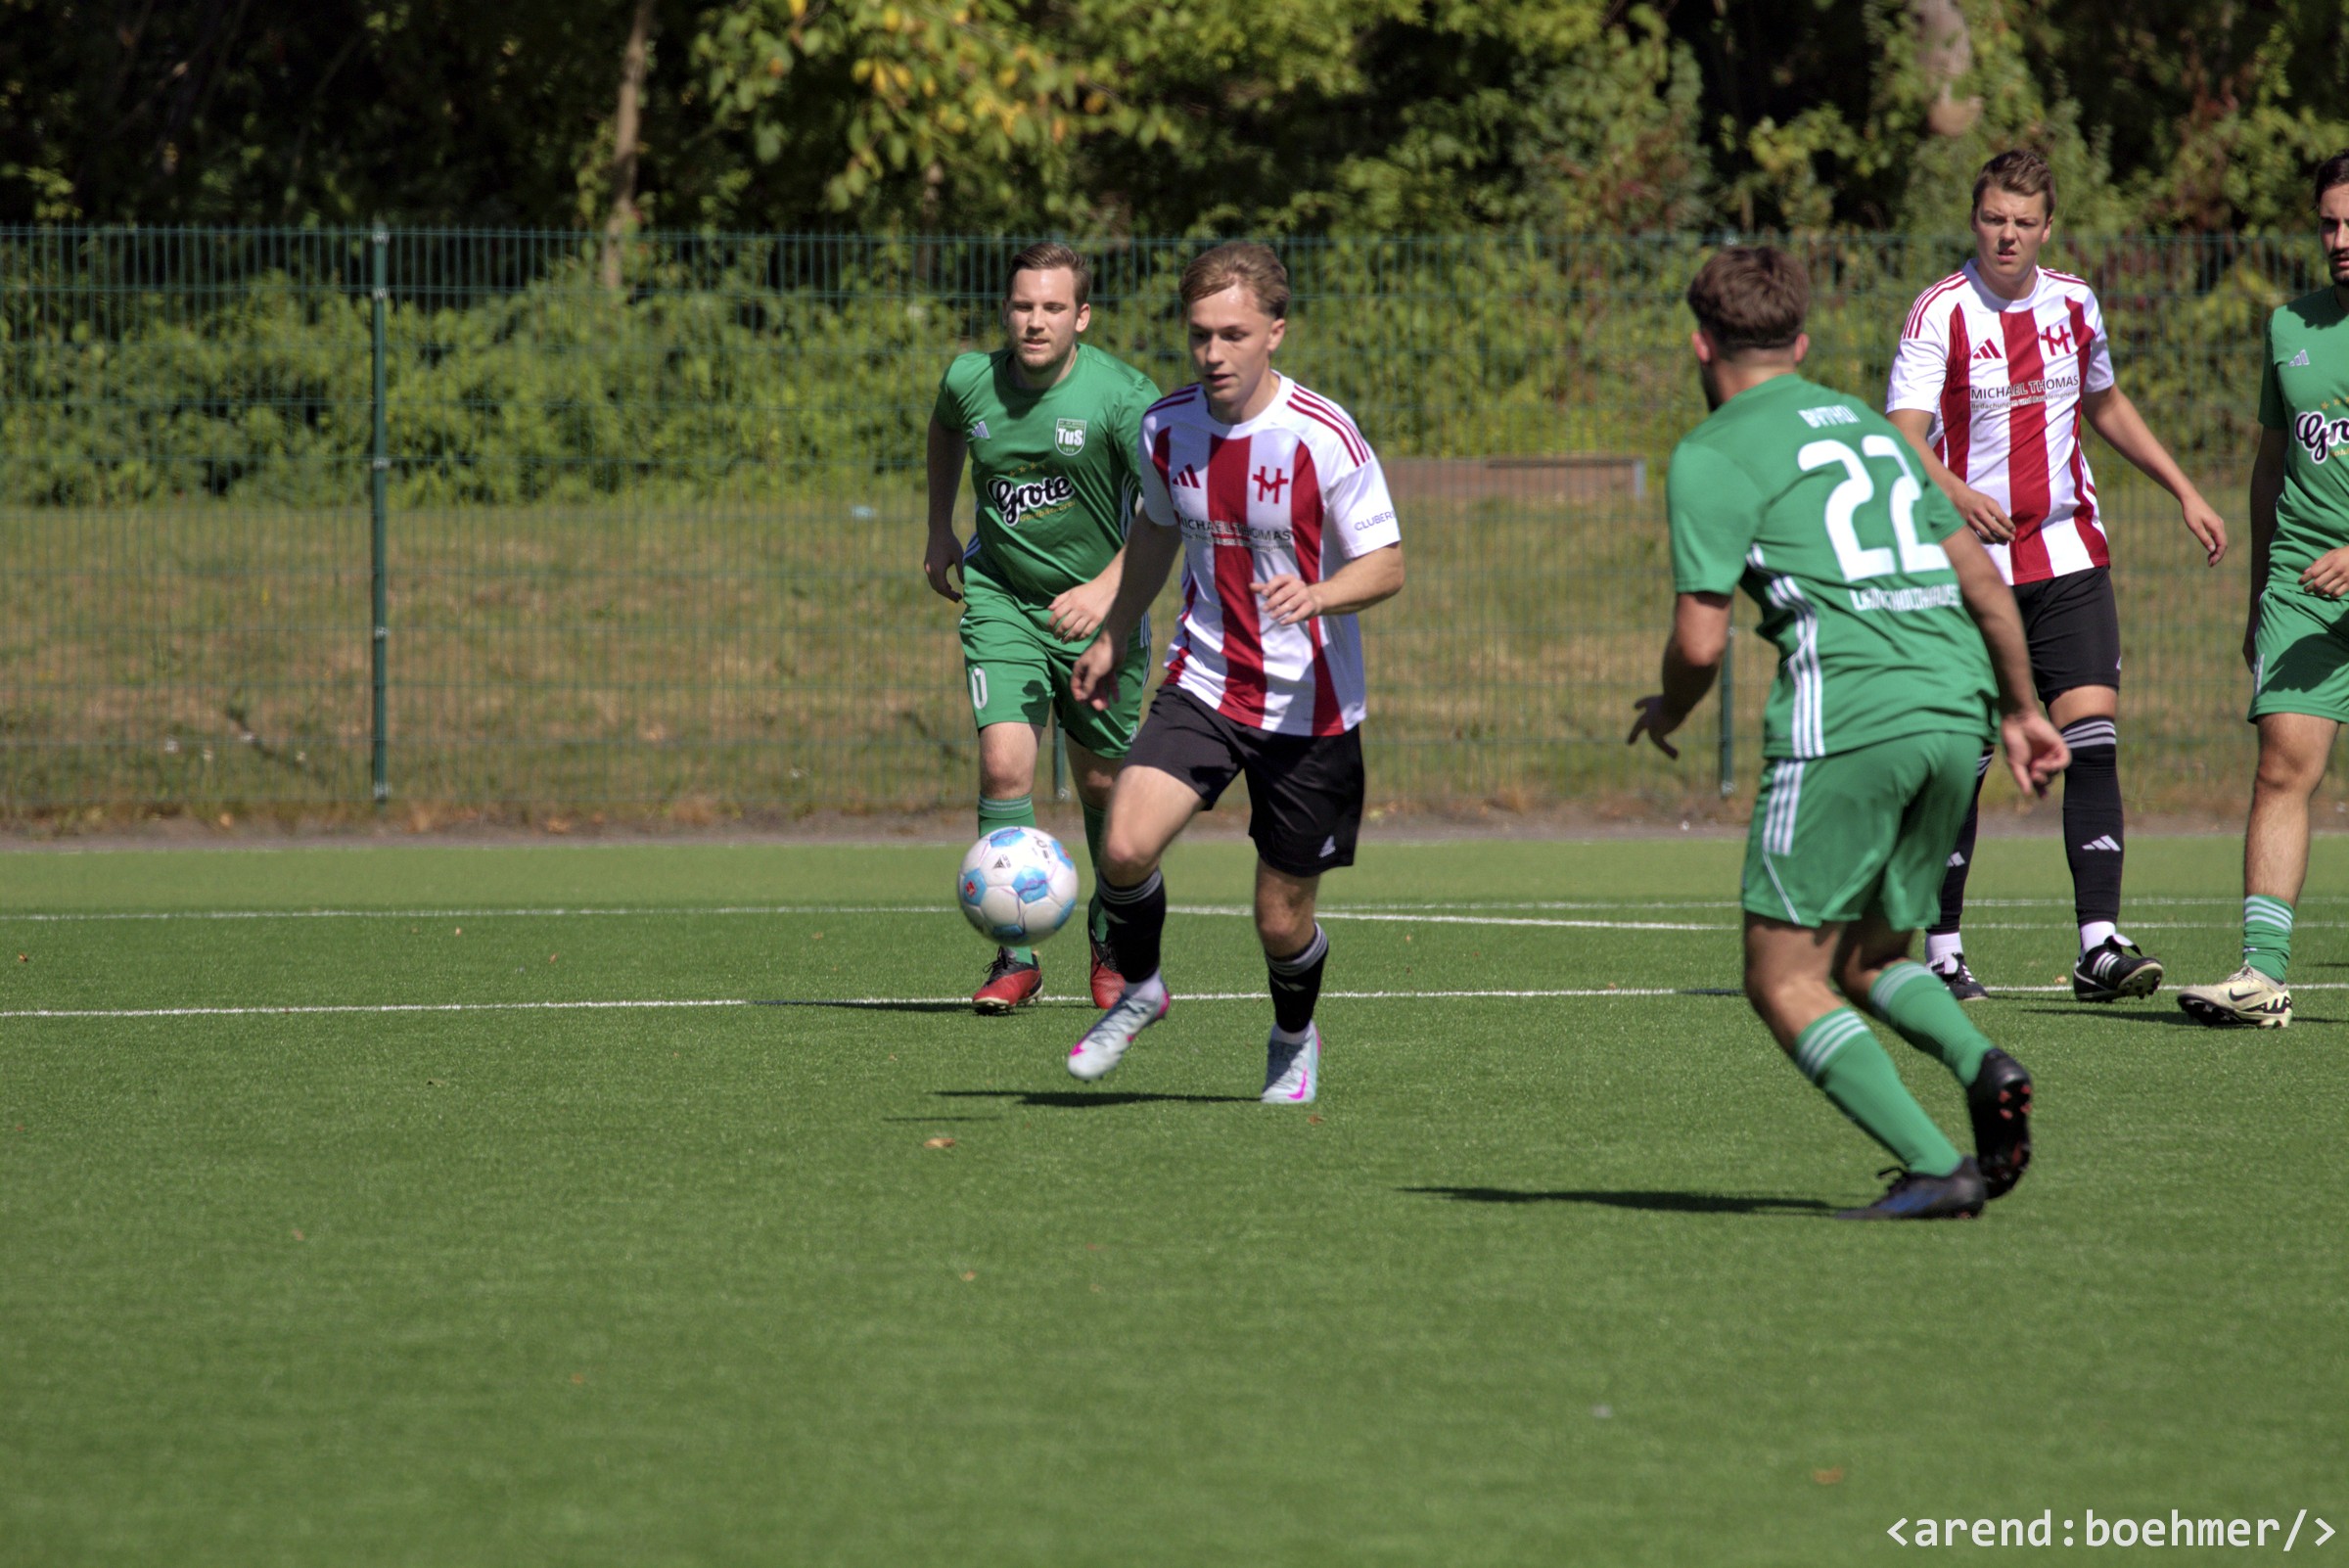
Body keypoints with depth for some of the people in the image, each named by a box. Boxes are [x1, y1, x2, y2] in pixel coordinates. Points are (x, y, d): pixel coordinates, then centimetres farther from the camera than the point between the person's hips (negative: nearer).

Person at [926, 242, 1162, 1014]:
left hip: (1099, 609, -1)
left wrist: (1110, 587, -40)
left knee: (1102, 782, 8)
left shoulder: (1121, 395, -19)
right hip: (1000, 598, 1)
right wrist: (940, 532, 19)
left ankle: (1114, 947, 33)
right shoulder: (970, 381, -6)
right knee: (1004, 763, -17)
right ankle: (1015, 958, -9)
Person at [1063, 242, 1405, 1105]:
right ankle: (1139, 990, 9)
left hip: (1309, 707, -3)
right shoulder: (1167, 428, -3)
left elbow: (1386, 565, -12)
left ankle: (1294, 1037, 38)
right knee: (1126, 848, -21)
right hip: (1203, 685, 3)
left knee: (1282, 919, 5)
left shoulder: (1324, 437, -17)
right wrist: (1112, 638, 25)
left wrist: (1317, 595, -33)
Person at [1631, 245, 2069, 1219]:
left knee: (1783, 981, 1)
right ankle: (1981, 1066, -10)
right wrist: (2021, 709, 36)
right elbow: (1982, 579, 25)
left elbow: (1701, 639, -4)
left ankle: (1936, 1168, -14)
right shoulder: (1866, 424, 23)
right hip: (1953, 715, 7)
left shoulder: (1713, 455, 1)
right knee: (1866, 963, 20)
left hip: (1844, 720, -7)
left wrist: (1666, 714, 18)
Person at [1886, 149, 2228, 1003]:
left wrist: (2183, 490, 24)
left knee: (2092, 735, -10)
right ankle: (1942, 952, 10)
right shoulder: (1941, 311, -9)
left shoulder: (2072, 302, 7)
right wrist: (1955, 492, -40)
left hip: (2068, 555, 4)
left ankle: (2099, 943, -14)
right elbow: (1903, 433, -21)